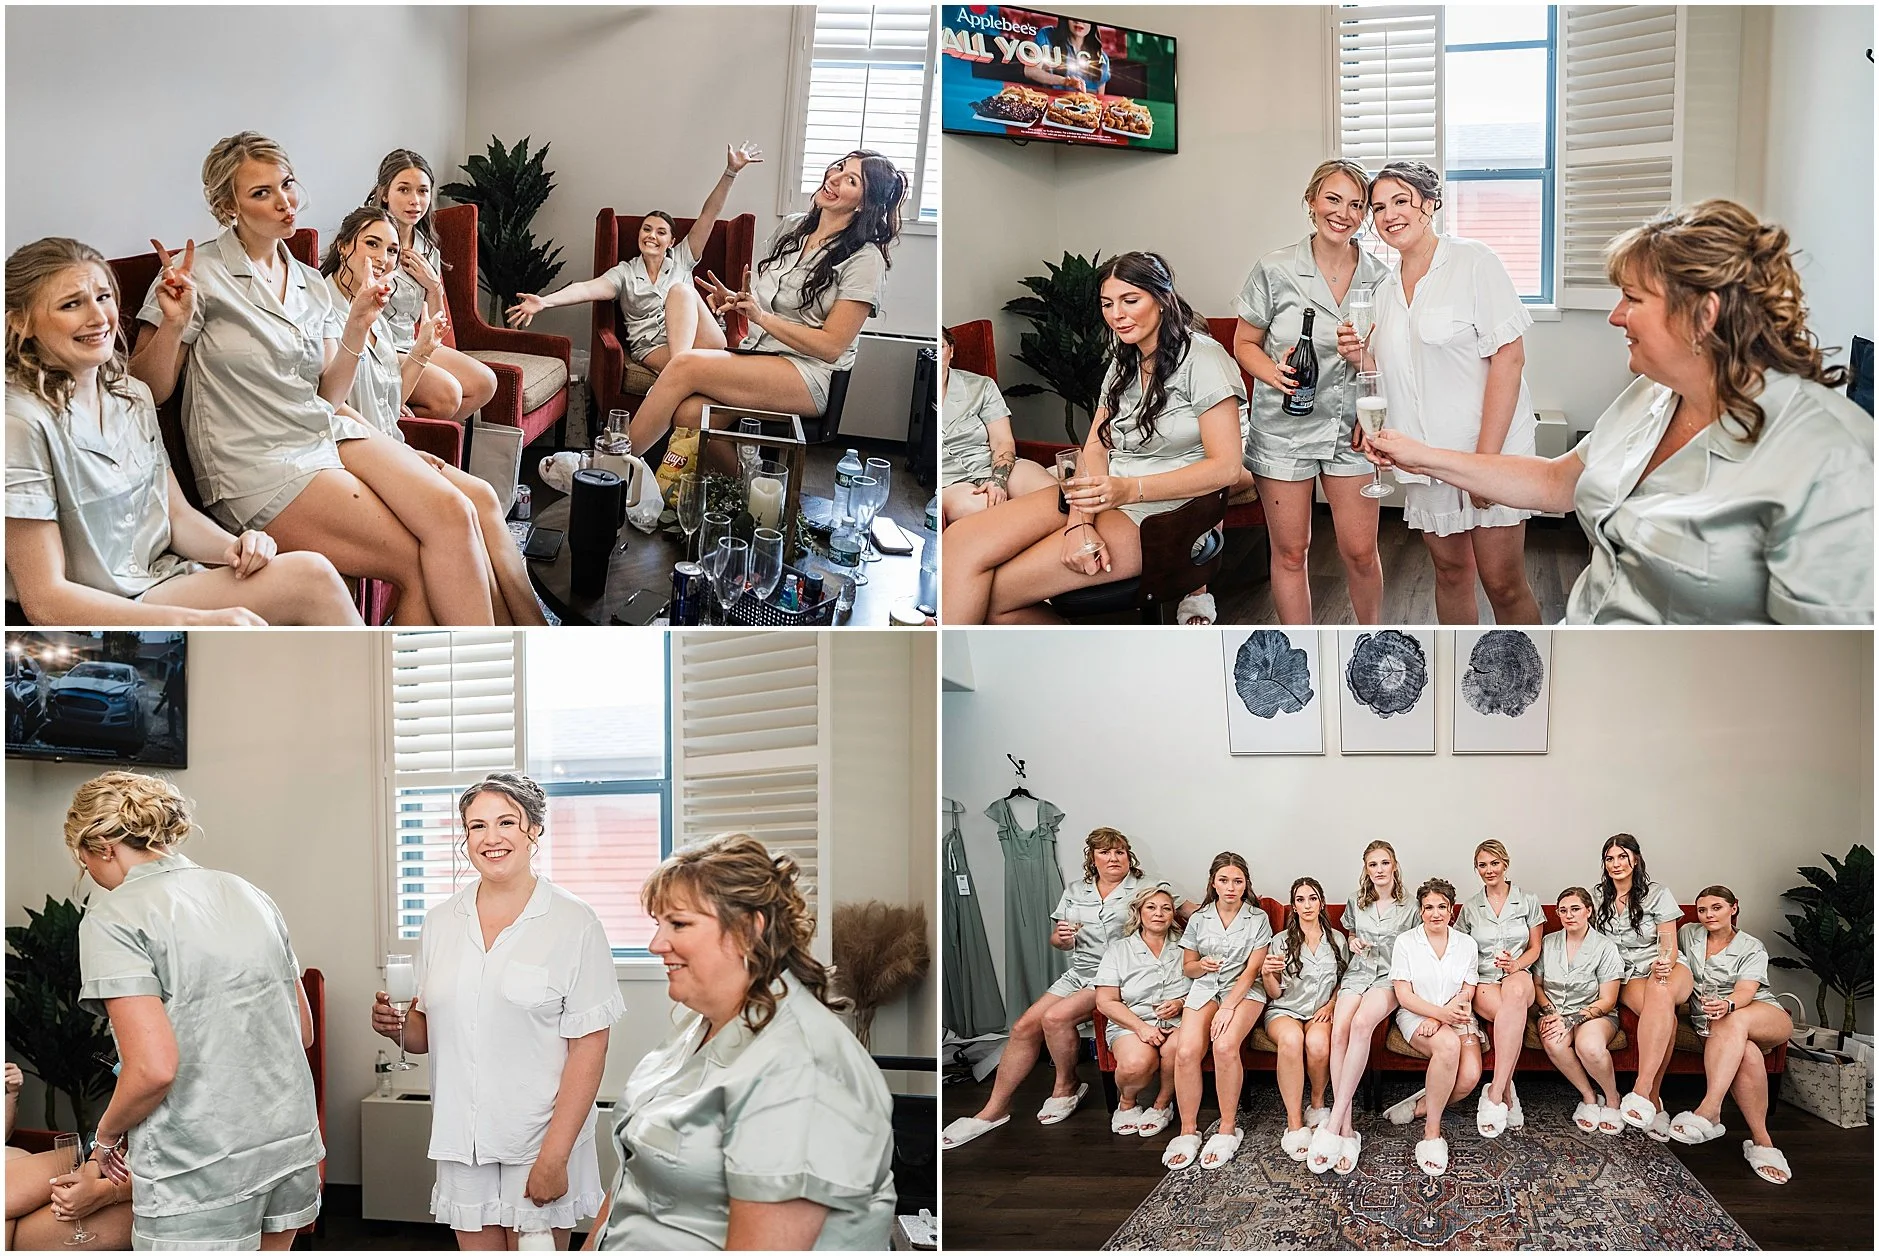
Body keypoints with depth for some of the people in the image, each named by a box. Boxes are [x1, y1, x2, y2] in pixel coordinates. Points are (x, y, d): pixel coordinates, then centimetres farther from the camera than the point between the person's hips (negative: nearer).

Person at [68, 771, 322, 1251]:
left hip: (199, 1173, -6)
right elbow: (304, 1031, 13)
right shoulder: (248, 893, 11)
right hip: (292, 1141, 7)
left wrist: (107, 1133, 1)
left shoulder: (113, 917, -9)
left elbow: (154, 1067, -17)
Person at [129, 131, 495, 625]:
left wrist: (356, 328, 2)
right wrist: (174, 324, -20)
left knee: (451, 514, -24)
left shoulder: (312, 284, 16)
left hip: (328, 437, 6)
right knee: (420, 566, -20)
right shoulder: (199, 275, -2)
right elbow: (148, 391, -3)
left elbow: (328, 398, 15)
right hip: (258, 466, -5)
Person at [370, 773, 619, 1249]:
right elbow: (430, 1033, 17)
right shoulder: (441, 922, 8)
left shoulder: (573, 923, -7)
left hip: (539, 1139, -4)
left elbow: (589, 1049, -10)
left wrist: (554, 1156, -16)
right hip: (461, 1142, 4)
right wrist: (396, 1027, -5)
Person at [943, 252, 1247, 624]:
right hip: (1107, 496, 8)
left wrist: (1130, 489, -26)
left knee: (992, 595, -18)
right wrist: (1080, 522, -13)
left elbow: (1226, 467, -15)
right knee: (962, 540, -15)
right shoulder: (1124, 362, 18)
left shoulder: (1201, 358, -8)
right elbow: (1096, 446, 7)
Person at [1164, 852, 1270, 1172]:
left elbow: (1252, 969, -4)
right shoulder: (1199, 919, 12)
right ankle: (1188, 1131, -13)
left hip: (1244, 991, -2)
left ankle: (1228, 1129, -18)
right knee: (1186, 1051, -27)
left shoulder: (1258, 919, 3)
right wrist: (1202, 965, -8)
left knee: (1225, 1046, -33)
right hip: (1204, 989, 3)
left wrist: (1228, 1007, -15)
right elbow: (1187, 968, 17)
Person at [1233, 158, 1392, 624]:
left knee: (1360, 551, 3)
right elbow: (1244, 344, 1)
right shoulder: (1275, 270, -7)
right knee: (1290, 552, 6)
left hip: (1351, 428, 2)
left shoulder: (1379, 278, 1)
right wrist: (1276, 374, -19)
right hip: (1285, 428, -1)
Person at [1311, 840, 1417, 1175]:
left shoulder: (1409, 907, 7)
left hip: (1391, 977, -3)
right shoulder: (1356, 903, 15)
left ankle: (1334, 1122, -39)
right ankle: (1346, 1129, -31)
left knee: (1361, 1023, -36)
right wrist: (1354, 942, 9)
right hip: (1357, 973, 3)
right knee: (1339, 1030, -30)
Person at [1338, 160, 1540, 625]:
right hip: (1424, 458, 6)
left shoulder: (1473, 263, -8)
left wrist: (1485, 457, -19)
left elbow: (1509, 357, -14)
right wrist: (1358, 356, -1)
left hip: (1488, 448, -6)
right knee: (1450, 571, 14)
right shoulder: (1386, 289, 13)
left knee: (1503, 583, -6)